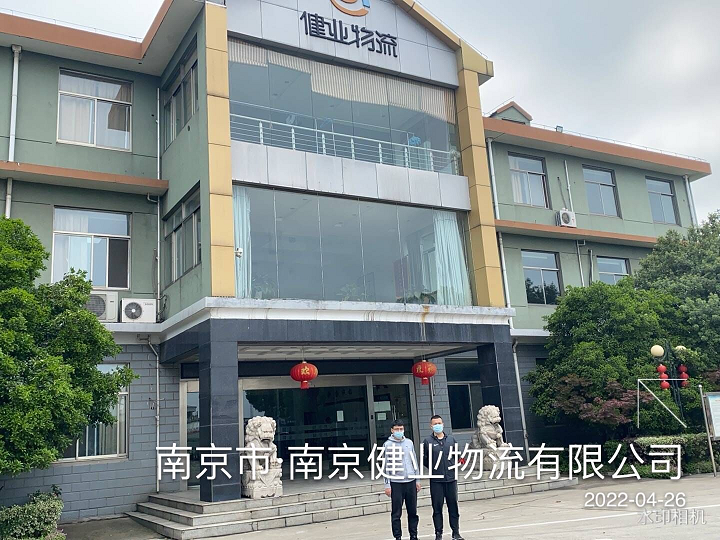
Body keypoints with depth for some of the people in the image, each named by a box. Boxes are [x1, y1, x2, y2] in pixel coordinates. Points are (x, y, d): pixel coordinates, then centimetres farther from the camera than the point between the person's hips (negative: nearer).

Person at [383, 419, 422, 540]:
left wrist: (417, 480, 12)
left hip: (411, 481, 4)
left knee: (413, 511, 9)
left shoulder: (409, 442, 8)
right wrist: (387, 485, -5)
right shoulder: (387, 445, -3)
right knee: (396, 513, 1)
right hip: (396, 482, -3)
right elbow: (385, 466, -3)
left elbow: (414, 462, 14)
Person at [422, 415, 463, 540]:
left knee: (453, 506, 8)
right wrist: (432, 468, -5)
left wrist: (454, 465, 4)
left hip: (451, 478, 2)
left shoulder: (451, 439, 8)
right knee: (437, 507, 3)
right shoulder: (428, 441, -1)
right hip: (436, 479, -2)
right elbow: (424, 459, 2)